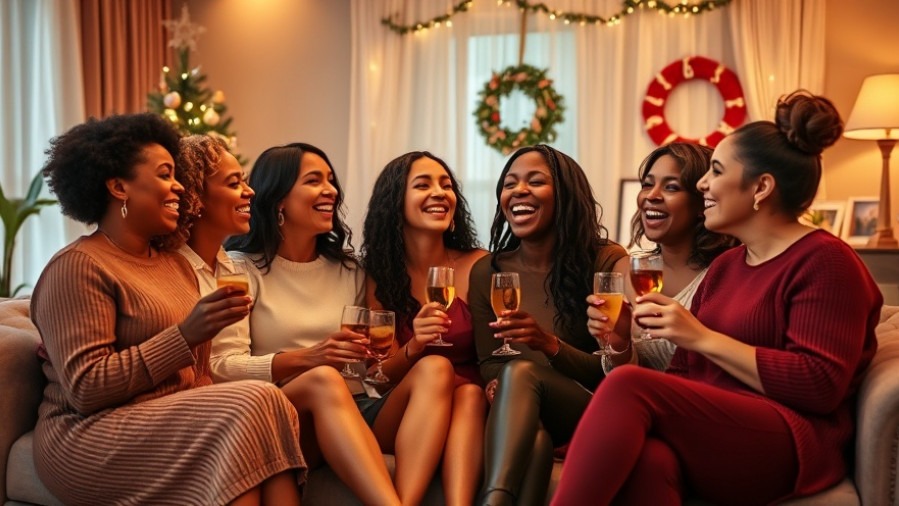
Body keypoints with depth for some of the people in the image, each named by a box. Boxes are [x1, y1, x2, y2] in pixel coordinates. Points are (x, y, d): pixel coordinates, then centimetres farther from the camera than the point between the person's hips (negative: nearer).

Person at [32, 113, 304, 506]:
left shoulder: (175, 263, 16)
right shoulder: (77, 267, -9)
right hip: (93, 439, -7)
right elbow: (86, 388, -18)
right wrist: (185, 335, -21)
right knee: (252, 405, -27)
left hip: (173, 422, 7)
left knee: (272, 411, -24)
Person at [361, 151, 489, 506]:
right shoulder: (380, 275, 4)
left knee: (469, 394, -32)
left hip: (473, 404, 0)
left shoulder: (477, 265, -1)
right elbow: (382, 376, 3)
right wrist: (413, 347, -20)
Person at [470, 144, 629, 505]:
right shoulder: (486, 272, 7)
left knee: (522, 371, -36)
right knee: (533, 436, -37)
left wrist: (550, 345, -26)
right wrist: (502, 392, -17)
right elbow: (488, 361, 9)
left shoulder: (607, 262, -5)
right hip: (525, 414, 3)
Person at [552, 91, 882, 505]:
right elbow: (685, 375, 17)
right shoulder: (725, 265, 22)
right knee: (645, 456, -33)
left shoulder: (824, 261, -1)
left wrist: (701, 337, -12)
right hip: (710, 437, 6)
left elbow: (819, 386, -14)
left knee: (628, 385, -28)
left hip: (792, 444, -6)